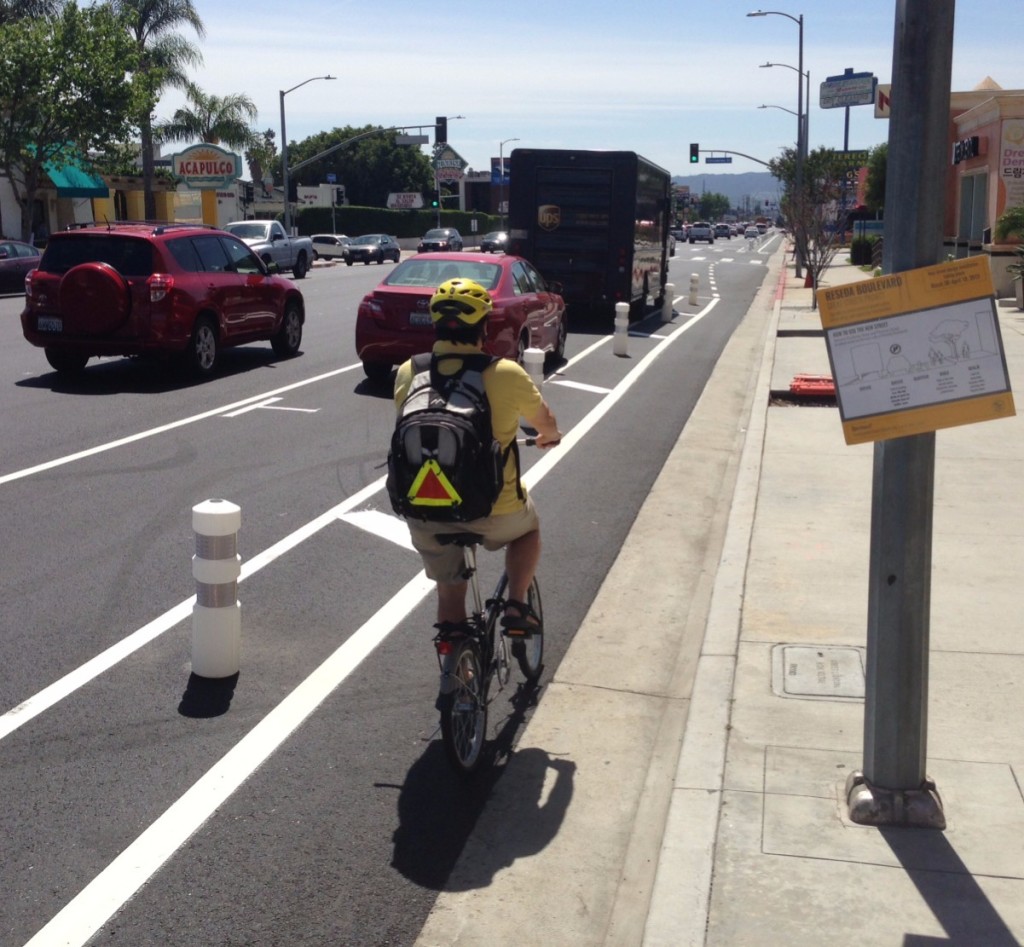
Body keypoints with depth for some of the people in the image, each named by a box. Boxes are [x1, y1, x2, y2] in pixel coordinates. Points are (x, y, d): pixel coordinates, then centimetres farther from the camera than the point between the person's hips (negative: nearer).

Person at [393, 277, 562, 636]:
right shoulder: (506, 374, -13)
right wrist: (550, 436, 30)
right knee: (528, 527, 31)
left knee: (449, 594, 22)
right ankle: (517, 606, 17)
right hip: (494, 512, -2)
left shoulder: (407, 374, -5)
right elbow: (545, 422, 6)